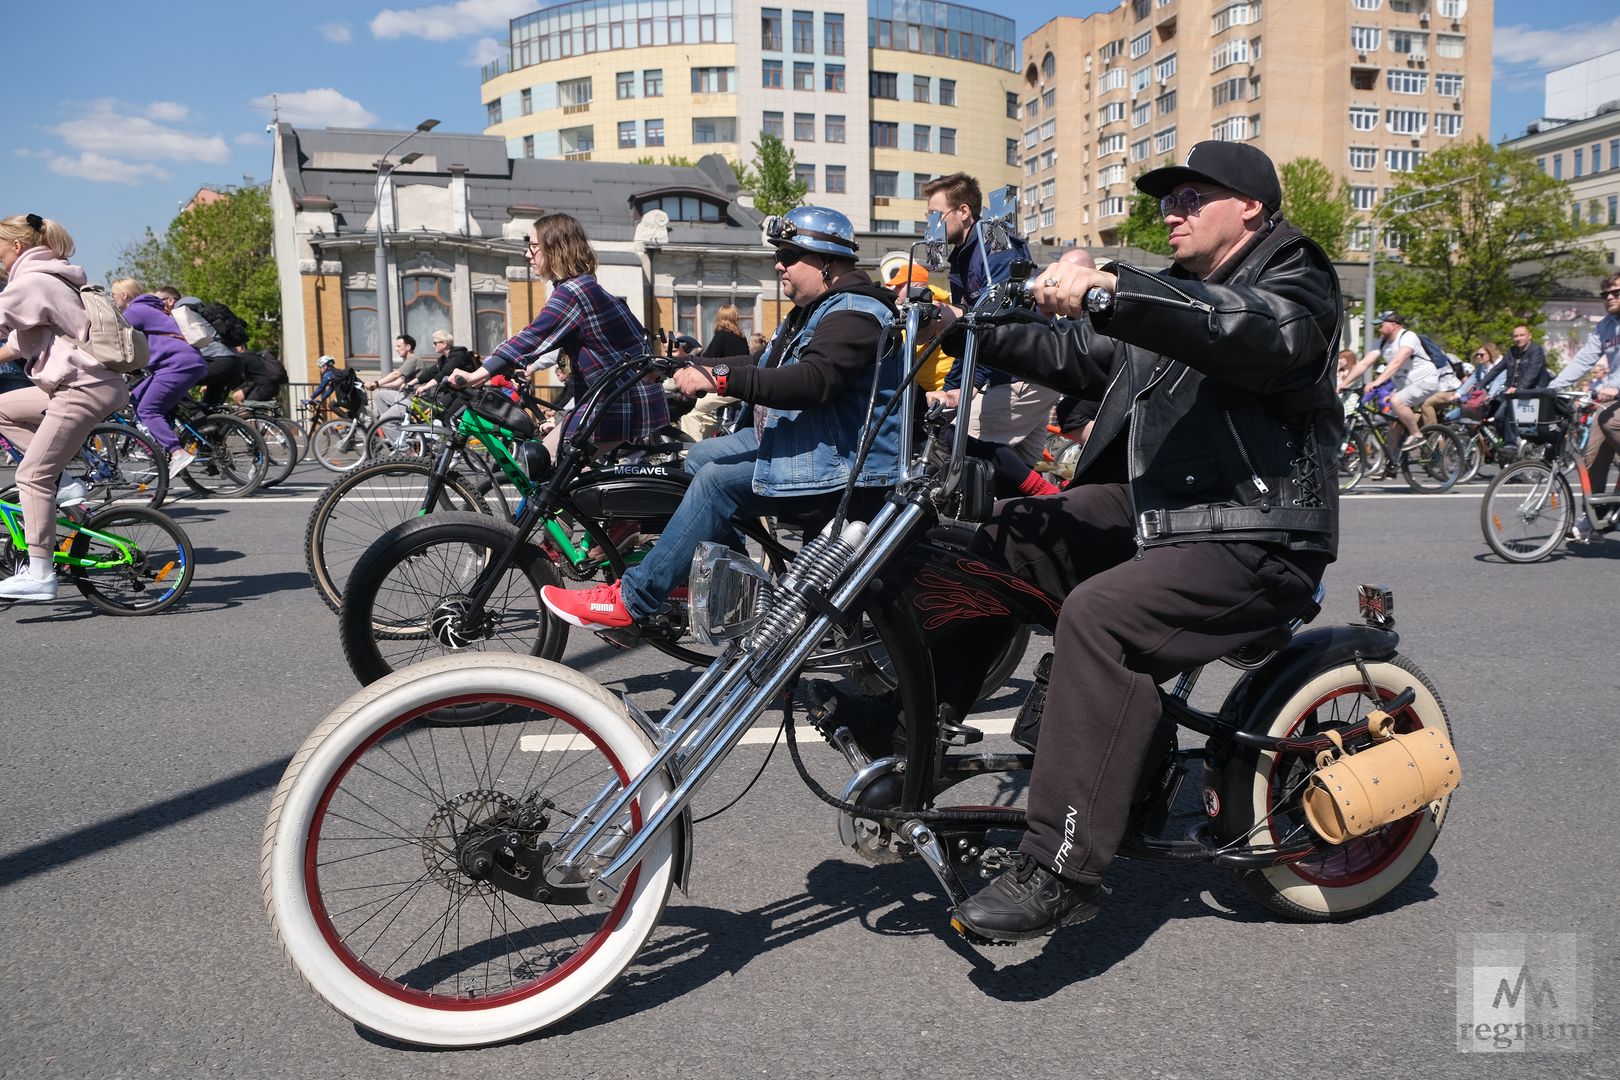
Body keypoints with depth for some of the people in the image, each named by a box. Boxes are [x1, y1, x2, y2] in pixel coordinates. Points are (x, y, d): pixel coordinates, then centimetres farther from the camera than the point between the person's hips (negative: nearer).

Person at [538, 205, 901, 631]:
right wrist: (699, 369, 6)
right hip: (795, 436, 11)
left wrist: (721, 378, -36)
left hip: (840, 460, -11)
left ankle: (629, 600, -17)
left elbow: (810, 381, -33)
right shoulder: (813, 311, 19)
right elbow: (767, 368, 18)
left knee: (718, 478, -22)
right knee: (698, 457, 11)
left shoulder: (854, 314, -17)